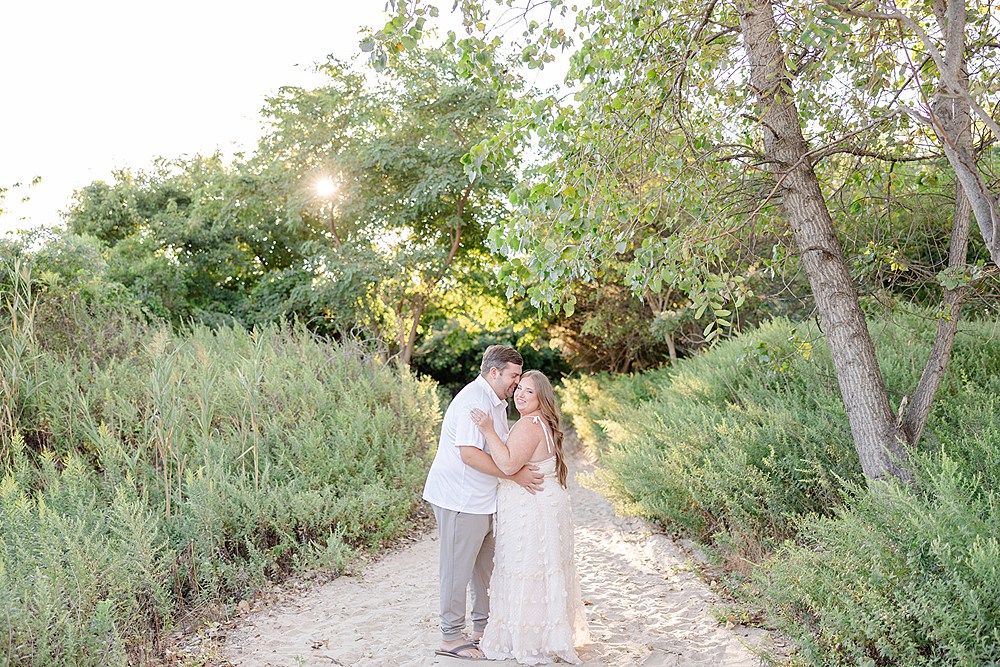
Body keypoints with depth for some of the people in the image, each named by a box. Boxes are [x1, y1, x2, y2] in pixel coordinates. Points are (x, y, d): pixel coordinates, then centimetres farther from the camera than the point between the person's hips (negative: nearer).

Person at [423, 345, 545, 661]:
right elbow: (470, 454, -28)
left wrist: (523, 468, 11)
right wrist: (515, 475, -25)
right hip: (460, 500, -10)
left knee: (485, 565, 18)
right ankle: (451, 638, 11)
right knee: (458, 568, 0)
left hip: (482, 500, 10)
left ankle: (483, 626, 31)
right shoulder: (474, 400, -20)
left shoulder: (496, 401, 14)